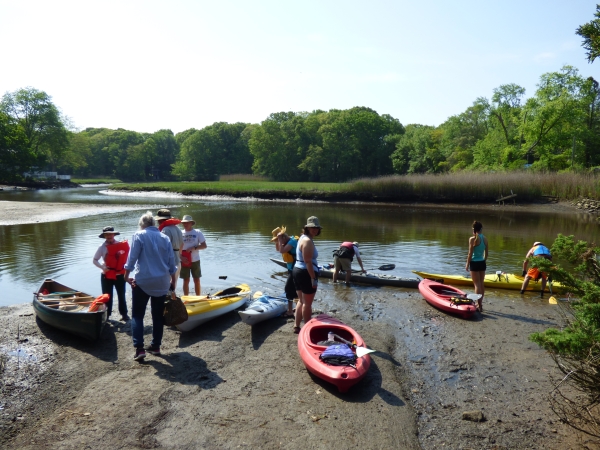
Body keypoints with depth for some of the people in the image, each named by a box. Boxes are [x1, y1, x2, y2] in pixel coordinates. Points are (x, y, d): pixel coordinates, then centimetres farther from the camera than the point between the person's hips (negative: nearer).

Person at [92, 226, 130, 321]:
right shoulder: (102, 247, -4)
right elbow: (95, 260, 3)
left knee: (121, 295, 9)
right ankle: (106, 315, 20)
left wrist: (125, 267, -8)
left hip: (119, 275, 0)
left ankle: (124, 314, 18)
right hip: (106, 275, 0)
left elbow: (126, 256, 4)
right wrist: (102, 267, -13)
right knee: (107, 296, 9)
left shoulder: (121, 245, -4)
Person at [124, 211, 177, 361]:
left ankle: (139, 348, -4)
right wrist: (173, 281, 17)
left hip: (142, 282, -4)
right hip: (162, 283, 4)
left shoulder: (138, 236, -3)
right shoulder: (165, 238, 7)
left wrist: (126, 276, 3)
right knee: (158, 315, 13)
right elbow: (172, 263, 8)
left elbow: (132, 258, -8)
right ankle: (155, 346, 20)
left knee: (137, 315, 5)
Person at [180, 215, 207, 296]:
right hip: (184, 261, 1)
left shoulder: (197, 232, -2)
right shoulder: (180, 233, 1)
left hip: (195, 260, -1)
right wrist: (181, 257, -10)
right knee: (186, 280, 8)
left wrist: (194, 248, -18)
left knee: (197, 280, 6)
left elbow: (204, 245, -4)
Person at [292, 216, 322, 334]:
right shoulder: (308, 241, -18)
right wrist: (314, 278, -22)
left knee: (301, 301, 19)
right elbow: (308, 262, -23)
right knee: (307, 303, 3)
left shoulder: (303, 237, 14)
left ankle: (296, 326, 25)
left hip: (298, 271, 10)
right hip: (306, 274, -10)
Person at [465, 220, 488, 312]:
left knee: (477, 284, -3)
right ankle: (480, 303, 25)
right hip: (482, 263, 6)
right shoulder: (485, 238, 3)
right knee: (481, 283, 14)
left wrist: (467, 264, -5)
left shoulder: (472, 239, -14)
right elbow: (486, 253, 10)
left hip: (475, 263, -6)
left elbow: (470, 254, -14)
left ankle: (479, 306, -2)